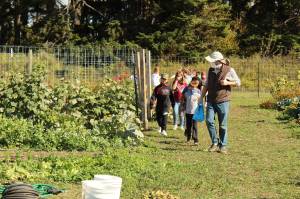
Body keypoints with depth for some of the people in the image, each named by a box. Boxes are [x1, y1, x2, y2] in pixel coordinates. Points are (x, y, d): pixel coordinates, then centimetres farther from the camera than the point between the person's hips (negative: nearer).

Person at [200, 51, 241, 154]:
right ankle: (215, 143, 5)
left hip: (223, 101, -3)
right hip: (211, 101, 4)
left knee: (223, 125, 1)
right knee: (209, 121, -9)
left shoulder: (229, 70, -6)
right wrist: (201, 97, 14)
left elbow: (238, 82, 1)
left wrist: (227, 83, -14)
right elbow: (206, 85, 17)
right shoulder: (211, 70, 8)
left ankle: (223, 146, 11)